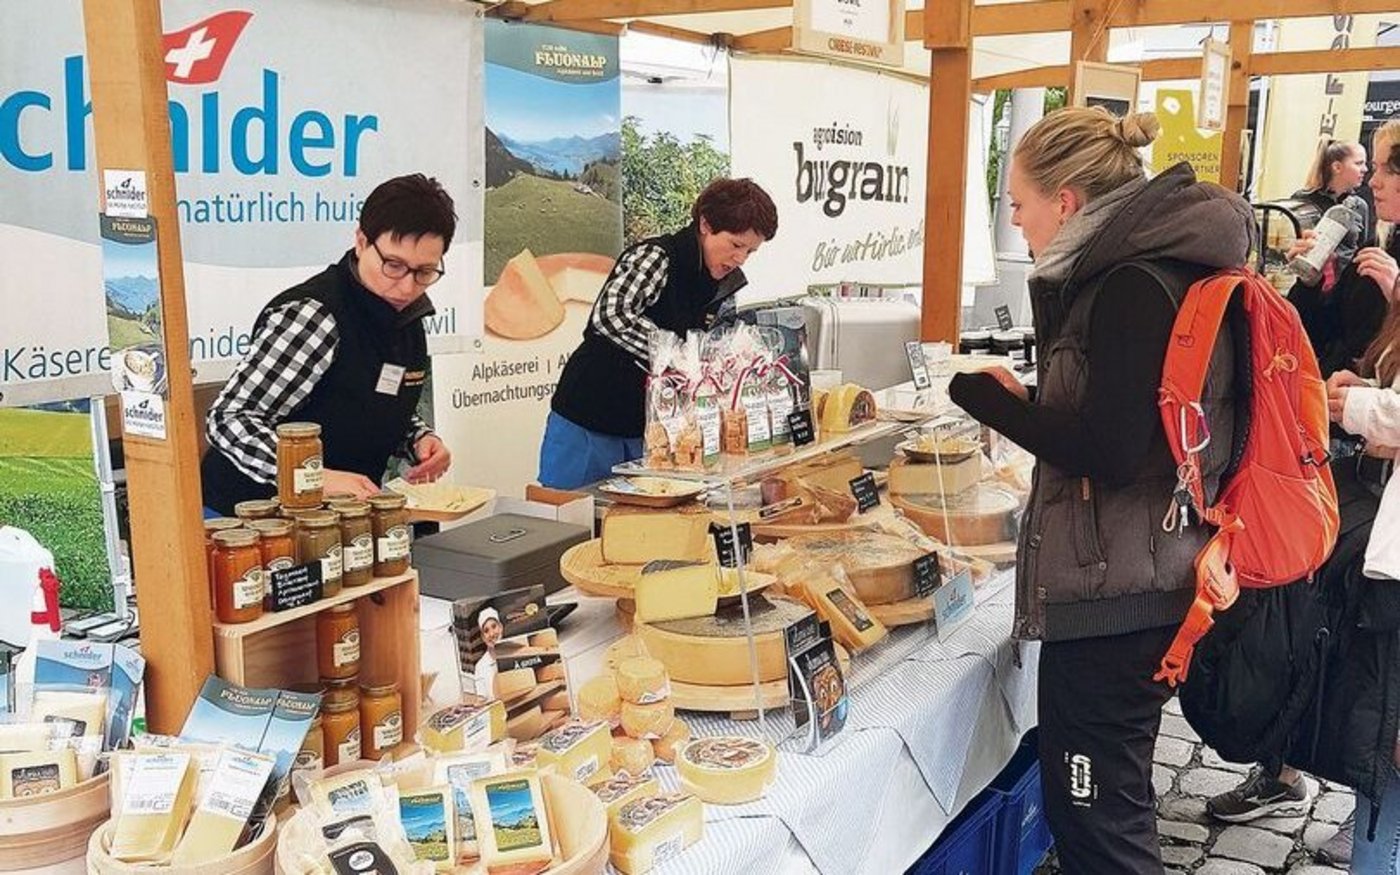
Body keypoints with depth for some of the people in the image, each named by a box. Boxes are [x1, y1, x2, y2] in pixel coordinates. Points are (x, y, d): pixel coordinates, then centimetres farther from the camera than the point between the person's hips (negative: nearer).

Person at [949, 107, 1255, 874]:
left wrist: (989, 400, -13)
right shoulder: (1145, 268, 12)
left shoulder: (1134, 288, -18)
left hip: (1114, 595, -10)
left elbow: (1109, 453, -22)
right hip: (1122, 583, 10)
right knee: (1100, 804, 22)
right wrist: (1023, 400, 7)